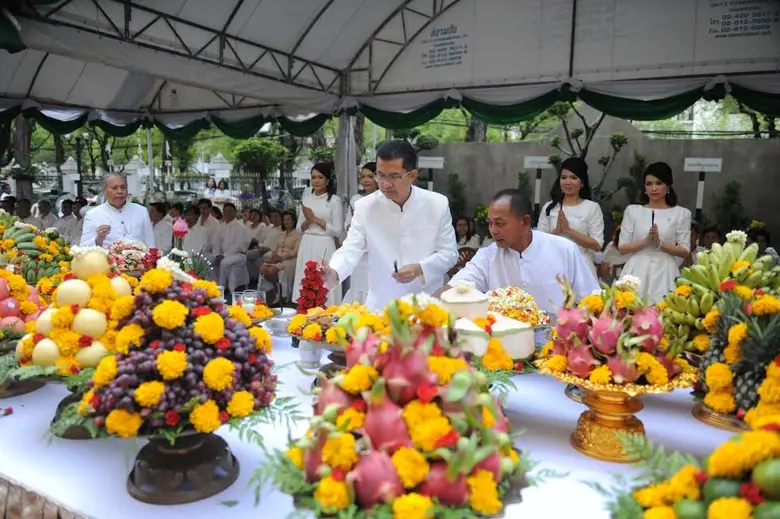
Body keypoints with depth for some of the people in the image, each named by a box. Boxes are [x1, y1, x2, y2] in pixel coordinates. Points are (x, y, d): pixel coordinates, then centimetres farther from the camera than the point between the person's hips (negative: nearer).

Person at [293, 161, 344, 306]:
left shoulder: (334, 200, -3)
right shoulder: (306, 198, 12)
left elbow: (338, 231, -7)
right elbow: (299, 229, 13)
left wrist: (316, 219, -9)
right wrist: (308, 220, -7)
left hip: (324, 247, -5)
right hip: (307, 247, 5)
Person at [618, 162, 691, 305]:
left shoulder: (681, 213, 6)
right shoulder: (632, 210, 6)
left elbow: (684, 251, 2)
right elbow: (622, 248, 3)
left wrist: (660, 243, -12)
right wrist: (644, 242, -12)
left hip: (664, 272, 0)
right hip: (637, 271, 0)